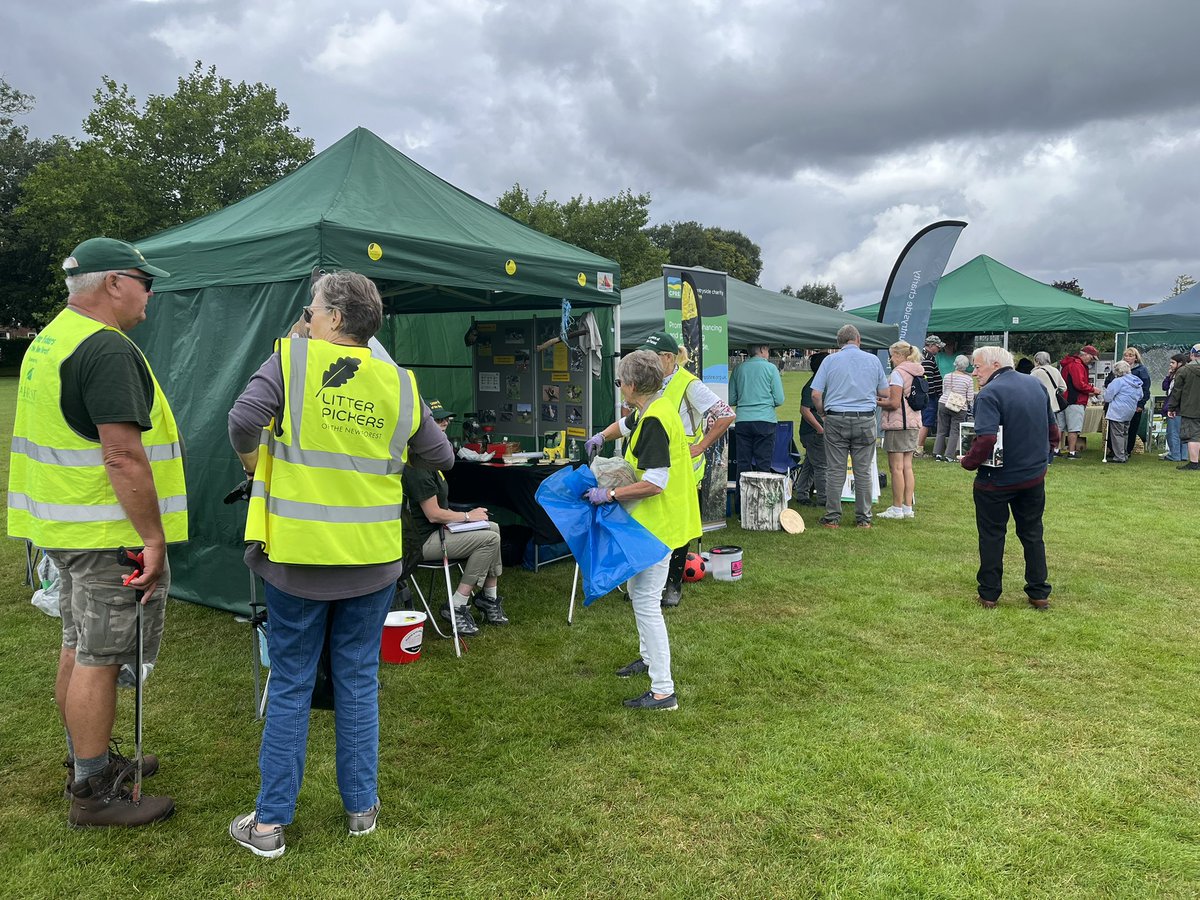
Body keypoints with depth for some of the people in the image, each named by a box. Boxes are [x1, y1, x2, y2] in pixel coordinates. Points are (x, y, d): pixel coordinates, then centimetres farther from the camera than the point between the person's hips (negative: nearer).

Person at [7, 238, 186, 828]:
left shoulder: (48, 341, 15)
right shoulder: (108, 350, -20)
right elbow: (123, 456, -26)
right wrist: (153, 538, -21)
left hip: (61, 525, 10)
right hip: (107, 533, -10)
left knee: (78, 647, 19)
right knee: (100, 658, -1)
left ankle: (87, 758, 34)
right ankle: (92, 793, 11)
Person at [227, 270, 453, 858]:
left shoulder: (291, 358, -6)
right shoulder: (398, 383, 1)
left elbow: (244, 419, -19)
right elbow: (440, 456, 8)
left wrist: (250, 460, 1)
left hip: (297, 553, -2)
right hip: (372, 556, 2)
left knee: (290, 685, 10)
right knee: (358, 681, 15)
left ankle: (270, 821, 20)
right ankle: (361, 806, 26)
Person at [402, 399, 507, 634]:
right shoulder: (419, 465, -22)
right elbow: (433, 514, -22)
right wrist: (468, 516, -9)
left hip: (438, 529, 11)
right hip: (425, 540, -11)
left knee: (493, 528, 15)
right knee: (490, 539, -18)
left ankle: (489, 597, 18)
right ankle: (457, 607, -10)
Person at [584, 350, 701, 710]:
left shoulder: (655, 420, -23)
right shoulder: (648, 412, 8)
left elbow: (655, 483, -28)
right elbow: (627, 425, 32)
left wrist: (610, 494, -21)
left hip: (658, 524, -11)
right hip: (649, 521, 11)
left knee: (646, 601, -8)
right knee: (637, 592, 24)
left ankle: (663, 691, -2)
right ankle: (649, 657, 43)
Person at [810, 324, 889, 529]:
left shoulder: (830, 360, 1)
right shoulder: (873, 360, 5)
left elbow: (816, 394, -4)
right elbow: (884, 393, 9)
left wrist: (822, 412, 13)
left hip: (836, 420, -1)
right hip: (865, 421, 1)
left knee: (835, 471, 4)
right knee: (863, 471, 6)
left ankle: (832, 517, 6)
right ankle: (864, 518, 12)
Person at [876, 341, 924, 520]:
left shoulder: (898, 373, -13)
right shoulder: (917, 372, 13)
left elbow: (894, 403, -18)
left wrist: (878, 402, -2)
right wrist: (886, 399, 15)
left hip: (898, 424, -9)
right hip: (913, 423, 9)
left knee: (896, 467, -4)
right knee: (907, 466, 10)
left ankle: (897, 509, 0)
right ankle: (908, 507, 13)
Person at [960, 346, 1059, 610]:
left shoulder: (989, 393, -19)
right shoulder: (1035, 384, 5)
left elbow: (986, 439, -31)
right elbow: (1053, 429, 13)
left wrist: (968, 462, -15)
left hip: (997, 479, -6)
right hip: (1034, 476, 6)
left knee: (991, 536, 9)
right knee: (1032, 534, 17)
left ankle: (989, 594, 16)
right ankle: (1039, 593, 23)